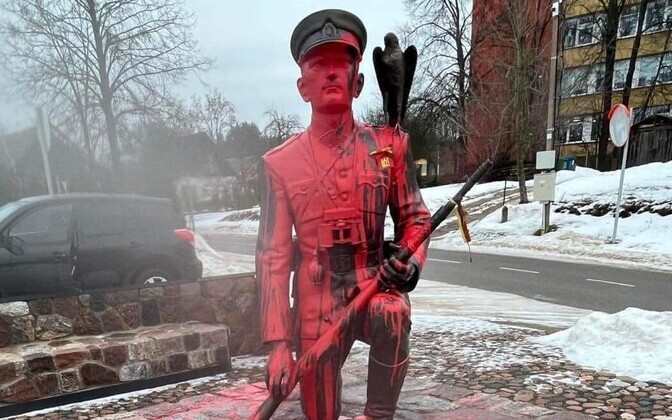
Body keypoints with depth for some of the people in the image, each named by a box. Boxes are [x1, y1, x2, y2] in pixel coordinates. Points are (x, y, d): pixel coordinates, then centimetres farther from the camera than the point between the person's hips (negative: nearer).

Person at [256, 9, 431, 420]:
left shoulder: (390, 144, -4)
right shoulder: (281, 162, -5)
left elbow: (414, 218, 5)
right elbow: (273, 256, -5)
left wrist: (411, 262, -19)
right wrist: (278, 343, -10)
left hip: (375, 287, 0)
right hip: (317, 304, 0)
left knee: (394, 314, -34)